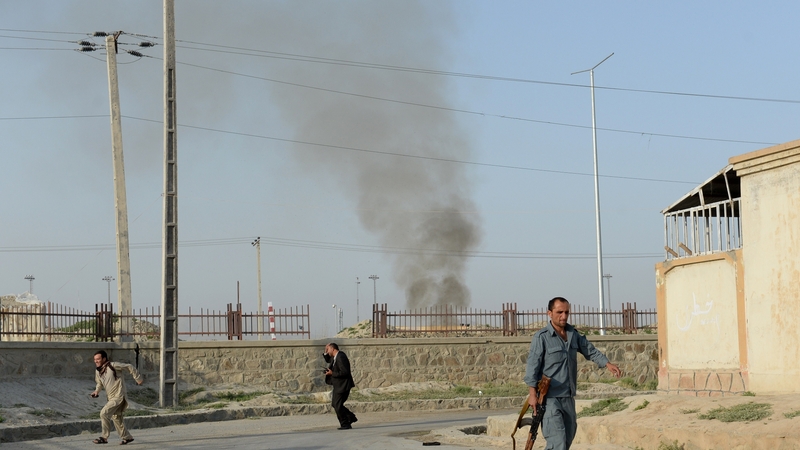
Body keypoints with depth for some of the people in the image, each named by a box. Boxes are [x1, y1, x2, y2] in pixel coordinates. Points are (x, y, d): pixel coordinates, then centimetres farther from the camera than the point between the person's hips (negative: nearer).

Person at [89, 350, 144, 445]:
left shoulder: (113, 366, -17)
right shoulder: (98, 371, 5)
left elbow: (129, 367, -8)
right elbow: (99, 383, 23)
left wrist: (138, 378, -4)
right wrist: (97, 391, 2)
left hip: (118, 397, -8)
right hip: (111, 397, 8)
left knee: (104, 413, -19)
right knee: (116, 418, 16)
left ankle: (104, 437, -13)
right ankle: (127, 437, 30)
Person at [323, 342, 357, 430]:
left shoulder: (341, 357, -21)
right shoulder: (335, 357, 10)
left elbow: (344, 372, -26)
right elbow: (328, 360, 31)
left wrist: (332, 373, -19)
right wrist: (326, 353, 12)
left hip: (342, 386, -11)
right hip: (338, 386, 11)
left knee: (338, 405, -8)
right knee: (335, 404, 18)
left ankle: (345, 424, 1)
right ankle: (351, 417, 25)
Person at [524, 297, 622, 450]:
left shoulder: (574, 335, 11)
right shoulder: (541, 337, -9)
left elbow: (590, 351, 12)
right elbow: (532, 366, -12)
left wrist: (607, 364, -5)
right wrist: (533, 394, -18)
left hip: (568, 398, 7)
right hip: (550, 399, -7)